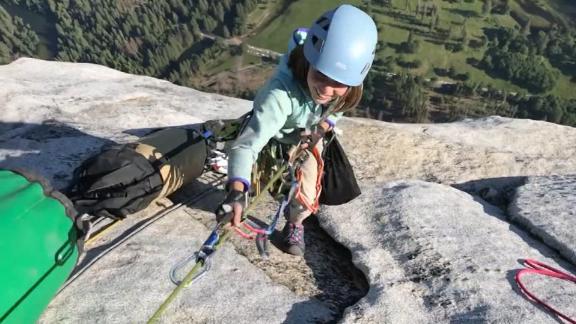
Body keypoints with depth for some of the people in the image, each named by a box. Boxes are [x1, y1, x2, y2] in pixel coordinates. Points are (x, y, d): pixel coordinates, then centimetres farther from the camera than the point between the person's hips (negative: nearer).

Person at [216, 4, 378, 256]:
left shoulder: (343, 89, -32)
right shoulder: (280, 93, -49)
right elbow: (247, 144, -56)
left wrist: (322, 128, -22)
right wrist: (236, 191, -70)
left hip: (308, 138, 3)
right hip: (274, 137, -2)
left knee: (305, 197, -2)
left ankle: (295, 224, 33)